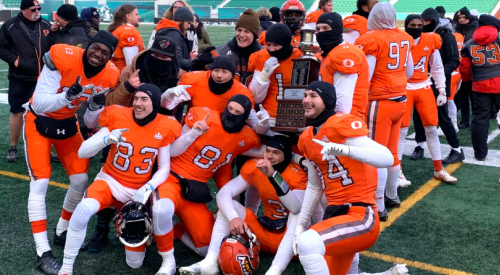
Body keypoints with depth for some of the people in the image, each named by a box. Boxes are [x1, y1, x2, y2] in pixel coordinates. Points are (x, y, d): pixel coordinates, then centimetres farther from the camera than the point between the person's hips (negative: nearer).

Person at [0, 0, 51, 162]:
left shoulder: (46, 25, 6)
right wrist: (14, 60, -11)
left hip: (43, 78, 3)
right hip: (19, 79, -2)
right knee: (17, 112, 4)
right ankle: (13, 147, 18)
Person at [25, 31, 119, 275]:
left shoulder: (109, 76, -14)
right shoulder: (62, 58, -29)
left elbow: (90, 123, -7)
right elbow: (40, 103, -31)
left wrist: (96, 107, -28)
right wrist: (70, 94, -45)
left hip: (67, 123, 5)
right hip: (39, 121, -5)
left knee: (80, 179, 2)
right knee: (40, 183, -11)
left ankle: (62, 232, 25)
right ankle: (43, 252, -5)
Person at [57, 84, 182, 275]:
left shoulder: (164, 128, -10)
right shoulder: (117, 117, -13)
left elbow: (164, 168, -1)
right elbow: (82, 153, -14)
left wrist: (147, 188, -20)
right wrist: (106, 139, -33)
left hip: (138, 191, 1)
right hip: (110, 181, -1)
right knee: (83, 209, -37)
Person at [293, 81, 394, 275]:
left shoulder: (342, 124, -13)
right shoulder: (306, 139, 12)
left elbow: (387, 159, -26)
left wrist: (344, 150, -39)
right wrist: (301, 224, 17)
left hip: (360, 216, -9)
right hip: (335, 215, 9)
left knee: (307, 243, -34)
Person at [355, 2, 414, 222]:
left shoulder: (371, 40, -14)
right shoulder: (404, 39, 6)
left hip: (380, 103, -7)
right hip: (400, 101, 7)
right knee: (392, 152, 18)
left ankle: (378, 207, -1)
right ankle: (392, 196, 31)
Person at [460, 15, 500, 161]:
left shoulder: (469, 44, 7)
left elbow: (464, 68, 7)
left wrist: (468, 79, 25)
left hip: (480, 86, 2)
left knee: (480, 119, 9)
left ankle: (480, 153, 11)